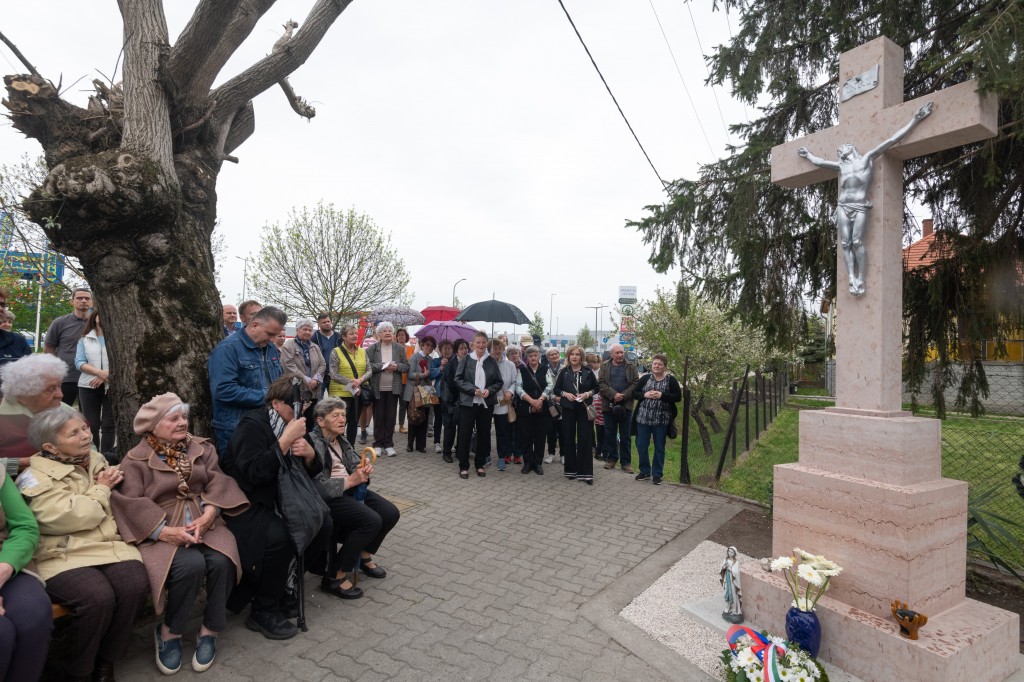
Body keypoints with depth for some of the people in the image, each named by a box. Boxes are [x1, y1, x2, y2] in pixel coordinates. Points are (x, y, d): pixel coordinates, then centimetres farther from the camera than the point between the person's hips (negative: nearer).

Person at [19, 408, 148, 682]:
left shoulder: (95, 459, 15)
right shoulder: (36, 477, -4)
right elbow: (70, 517, -17)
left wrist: (110, 481, 8)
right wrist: (101, 489, -3)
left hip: (107, 545, 5)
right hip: (62, 555, -5)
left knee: (135, 586, -24)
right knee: (97, 597, -31)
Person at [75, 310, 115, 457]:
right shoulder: (84, 339, 9)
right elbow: (79, 362, 1)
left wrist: (106, 375, -15)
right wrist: (99, 372, -15)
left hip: (111, 386, -2)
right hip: (89, 386, 2)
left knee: (109, 423, -2)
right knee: (91, 424, 6)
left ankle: (106, 455, 2)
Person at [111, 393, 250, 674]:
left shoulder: (202, 448, 12)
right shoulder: (136, 459, 2)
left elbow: (218, 483, 3)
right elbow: (132, 503, -9)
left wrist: (206, 516, -16)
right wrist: (164, 531, -23)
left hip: (204, 522, 3)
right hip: (163, 530, -3)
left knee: (221, 561, -27)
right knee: (191, 565, -31)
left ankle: (210, 630, -3)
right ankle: (169, 632, -3)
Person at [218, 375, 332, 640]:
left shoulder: (291, 424, 6)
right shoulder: (253, 424, -16)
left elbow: (311, 472, 8)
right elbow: (253, 472, -31)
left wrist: (310, 454, -15)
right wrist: (285, 440, -33)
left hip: (277, 501, 8)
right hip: (245, 504, -8)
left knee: (322, 522, -10)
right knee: (278, 536, -33)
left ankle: (282, 586, 8)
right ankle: (263, 611, -10)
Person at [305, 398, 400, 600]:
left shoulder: (341, 441, 10)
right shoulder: (312, 443, -17)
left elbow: (355, 465, 10)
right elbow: (317, 486, -23)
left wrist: (364, 469, -13)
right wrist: (350, 480, -24)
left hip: (351, 489, 8)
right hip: (327, 497, -8)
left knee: (390, 513, -4)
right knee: (372, 521, -26)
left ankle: (364, 556, 22)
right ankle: (335, 576, -10)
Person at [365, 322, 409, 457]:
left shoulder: (400, 348, 5)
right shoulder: (373, 348, 0)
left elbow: (407, 366, 5)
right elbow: (368, 365, -6)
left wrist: (397, 366, -13)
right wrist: (382, 366, -17)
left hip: (393, 388, 1)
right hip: (378, 388, -1)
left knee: (391, 417, 5)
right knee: (378, 417, 4)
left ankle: (389, 444, 15)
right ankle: (378, 444, 16)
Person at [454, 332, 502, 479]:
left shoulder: (492, 361, 4)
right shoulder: (466, 360, -1)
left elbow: (498, 382, 6)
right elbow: (458, 380, -5)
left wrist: (489, 390, -12)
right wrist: (473, 389, -16)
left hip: (486, 403, 2)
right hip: (467, 402, -2)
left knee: (484, 434, 9)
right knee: (465, 434, 2)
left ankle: (480, 464, 25)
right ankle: (463, 466, 14)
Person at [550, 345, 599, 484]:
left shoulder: (588, 371, 1)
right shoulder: (563, 372, 2)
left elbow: (596, 387, 6)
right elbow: (555, 389, 5)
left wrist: (588, 394, -11)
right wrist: (565, 394, -12)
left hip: (584, 408, -1)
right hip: (568, 408, 1)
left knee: (585, 439, -3)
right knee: (568, 439, 5)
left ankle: (585, 472, 3)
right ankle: (571, 470, 18)